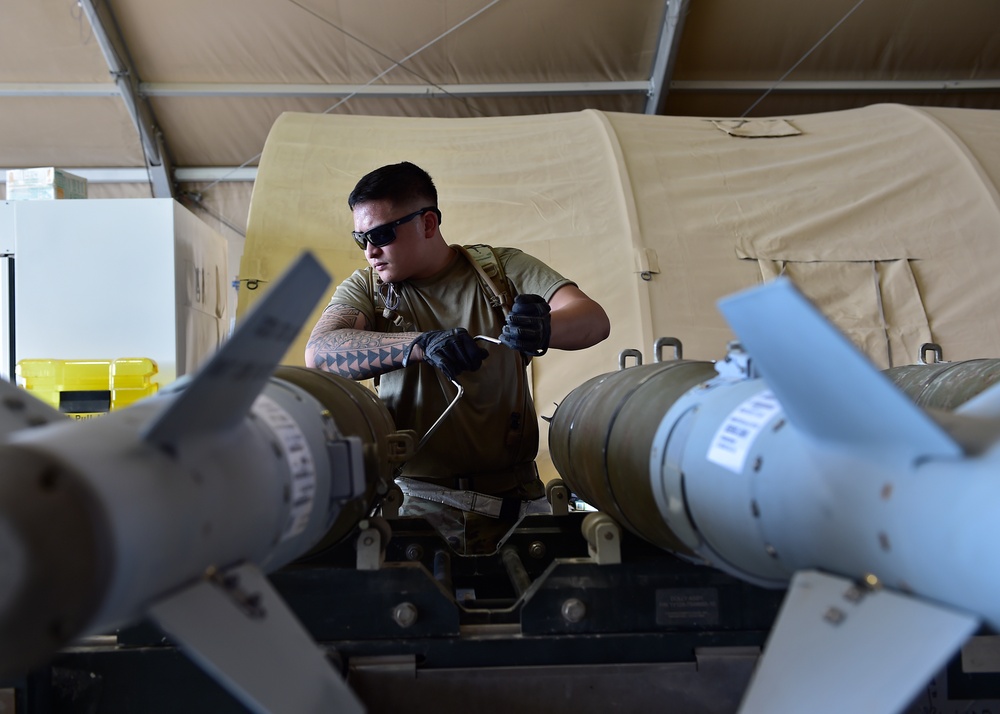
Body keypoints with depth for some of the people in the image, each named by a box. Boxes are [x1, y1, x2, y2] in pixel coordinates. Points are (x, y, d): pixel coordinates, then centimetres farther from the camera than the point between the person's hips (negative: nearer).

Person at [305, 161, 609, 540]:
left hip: (510, 491, 0)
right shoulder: (364, 288, 7)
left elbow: (594, 318, -8)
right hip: (411, 490, 0)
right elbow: (318, 352, -13)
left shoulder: (504, 268, 4)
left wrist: (543, 329, -32)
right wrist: (423, 344, -28)